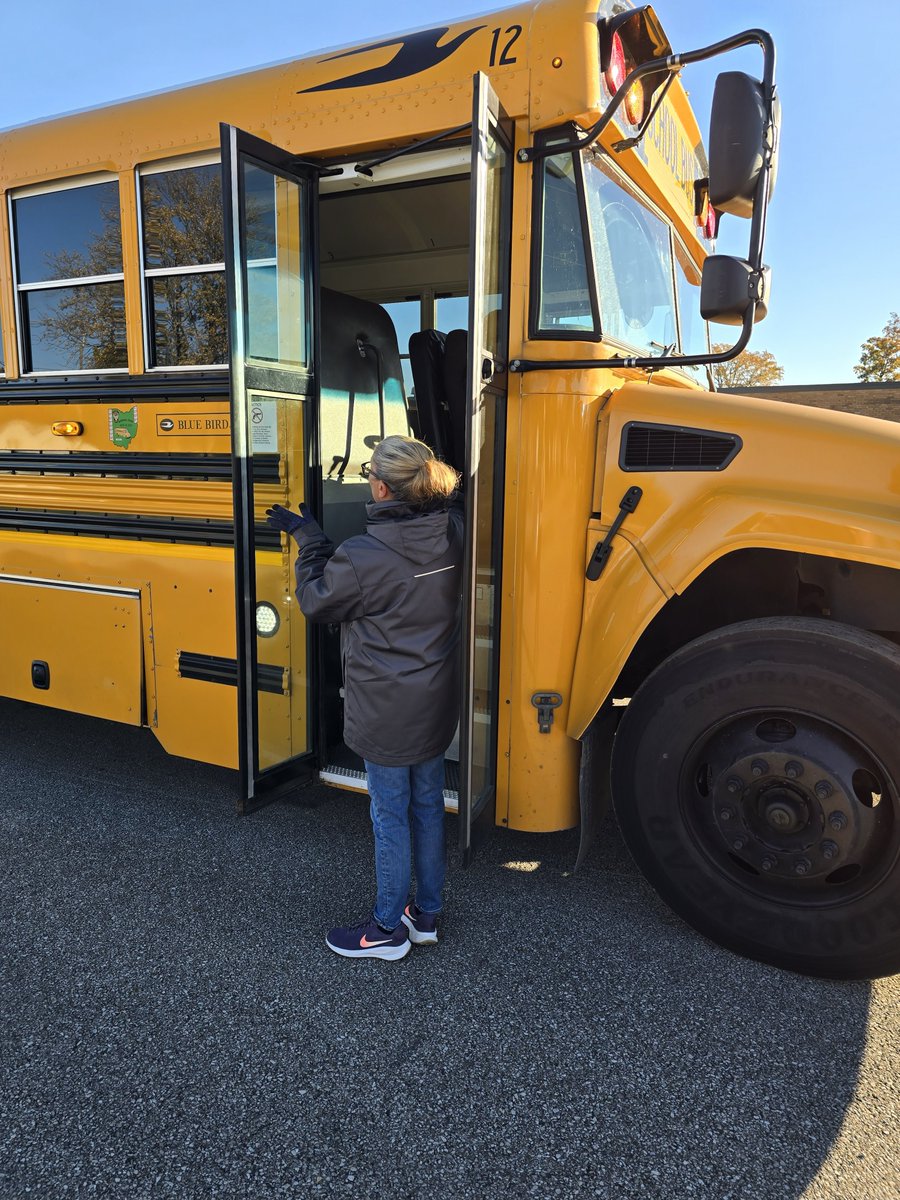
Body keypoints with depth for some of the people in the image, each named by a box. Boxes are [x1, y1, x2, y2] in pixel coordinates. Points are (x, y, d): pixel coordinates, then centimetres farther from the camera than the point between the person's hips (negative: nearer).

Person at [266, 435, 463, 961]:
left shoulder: (361, 558, -25)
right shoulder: (451, 534, -8)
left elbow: (316, 598, -6)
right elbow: (453, 493, 17)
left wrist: (307, 536, 3)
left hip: (386, 715, -6)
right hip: (437, 705, 6)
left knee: (391, 817, 11)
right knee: (428, 805, 20)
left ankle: (389, 929, 30)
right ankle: (427, 913, 38)